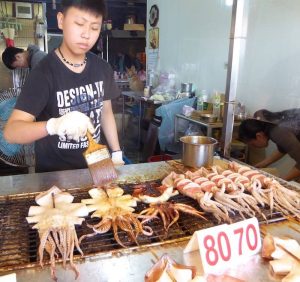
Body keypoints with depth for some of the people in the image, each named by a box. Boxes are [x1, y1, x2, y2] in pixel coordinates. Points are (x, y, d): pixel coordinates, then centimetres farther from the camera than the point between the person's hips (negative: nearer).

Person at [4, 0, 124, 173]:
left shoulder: (102, 69, -4)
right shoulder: (44, 73, -20)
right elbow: (11, 131, -26)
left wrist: (117, 153, 2)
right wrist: (53, 125, -44)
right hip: (54, 173, -4)